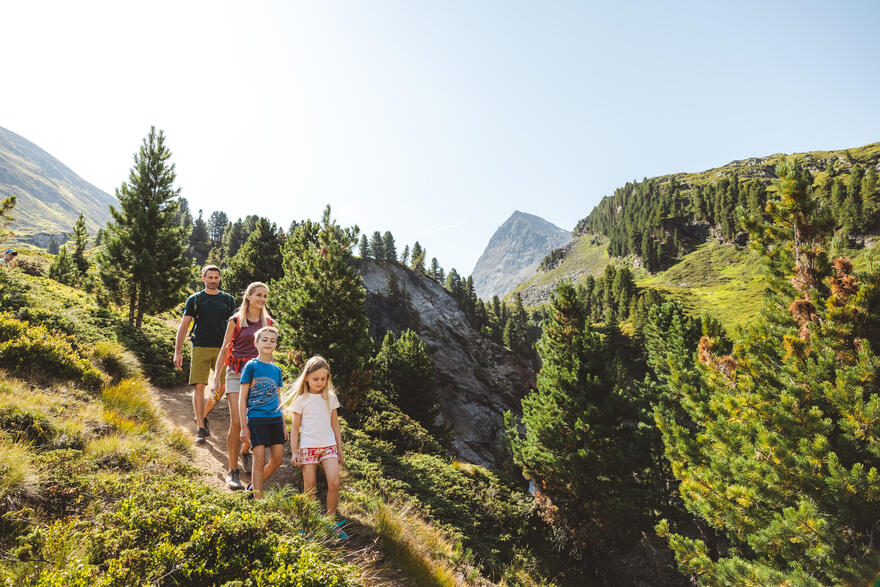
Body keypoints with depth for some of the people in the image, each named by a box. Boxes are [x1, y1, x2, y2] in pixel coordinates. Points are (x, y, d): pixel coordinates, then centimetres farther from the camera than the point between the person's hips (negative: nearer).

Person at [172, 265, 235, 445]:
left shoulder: (228, 299, 12)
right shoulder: (194, 299, 8)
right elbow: (184, 326, 7)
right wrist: (177, 352, 0)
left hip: (222, 348, 1)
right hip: (200, 348, -1)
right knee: (199, 386, -6)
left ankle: (202, 417, 13)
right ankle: (200, 429, 0)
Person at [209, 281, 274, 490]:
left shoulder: (267, 322, 10)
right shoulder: (236, 321, 1)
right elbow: (224, 350, 3)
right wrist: (217, 379, -1)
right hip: (236, 373, -3)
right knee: (237, 422, -10)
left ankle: (245, 451, 35)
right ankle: (233, 471, 0)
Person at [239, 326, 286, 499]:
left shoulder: (276, 369, 12)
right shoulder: (251, 366, -3)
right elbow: (242, 397, -3)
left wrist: (283, 424, 16)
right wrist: (244, 426, -6)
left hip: (275, 419, 5)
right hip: (256, 418, -5)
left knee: (277, 459, 5)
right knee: (260, 460, -5)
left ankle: (253, 485, 28)